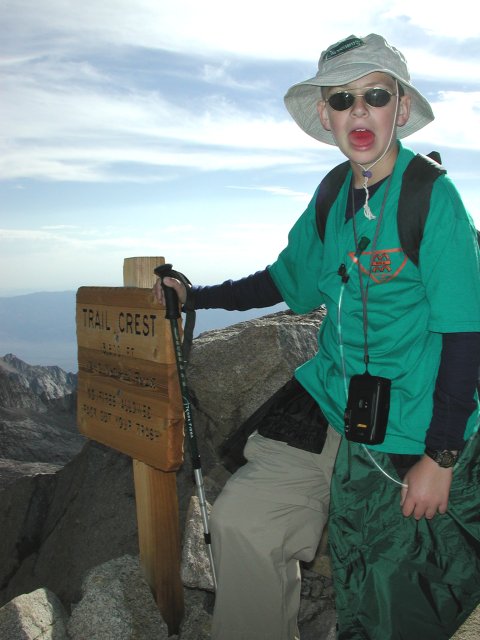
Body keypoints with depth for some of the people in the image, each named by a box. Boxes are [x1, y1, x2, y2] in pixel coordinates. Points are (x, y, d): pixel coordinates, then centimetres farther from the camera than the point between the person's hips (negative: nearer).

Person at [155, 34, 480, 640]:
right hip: (327, 407, 5)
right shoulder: (332, 196, 6)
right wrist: (195, 296, 20)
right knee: (240, 518, -4)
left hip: (409, 436, -5)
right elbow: (286, 278, 19)